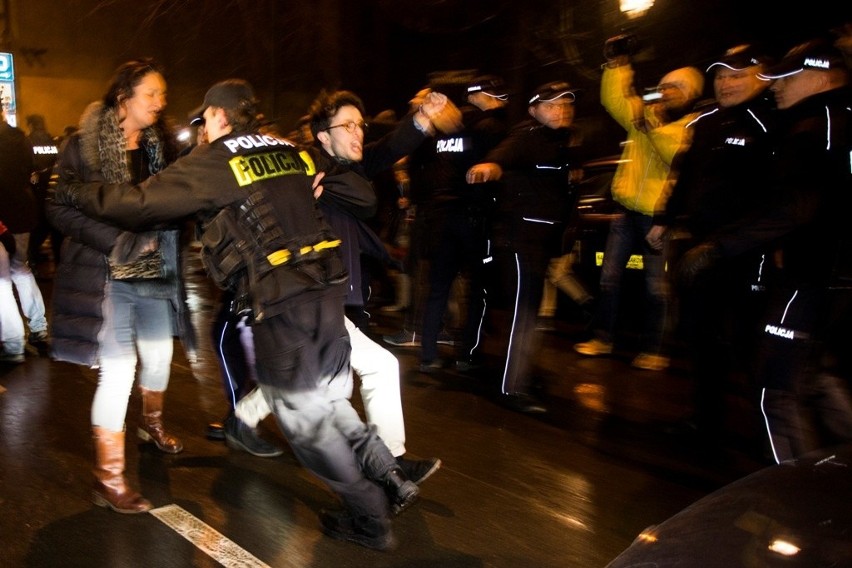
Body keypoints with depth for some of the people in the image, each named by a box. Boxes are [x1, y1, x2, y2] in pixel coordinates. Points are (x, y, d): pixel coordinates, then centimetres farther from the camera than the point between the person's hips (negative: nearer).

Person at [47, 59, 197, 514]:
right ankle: (108, 479, 5)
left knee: (159, 355, 17)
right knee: (117, 370, -8)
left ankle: (152, 425, 47)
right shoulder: (86, 145, -8)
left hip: (156, 275, 6)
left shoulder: (162, 144, 7)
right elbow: (60, 208, -12)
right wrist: (120, 240, -21)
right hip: (108, 277, -5)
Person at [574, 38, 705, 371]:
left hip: (657, 215, -4)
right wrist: (616, 63, -4)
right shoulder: (643, 115, 12)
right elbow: (614, 99, 4)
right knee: (610, 275, 7)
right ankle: (602, 338, 18)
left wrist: (654, 129, -23)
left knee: (656, 284, 1)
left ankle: (652, 350, 12)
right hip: (626, 208, 4)